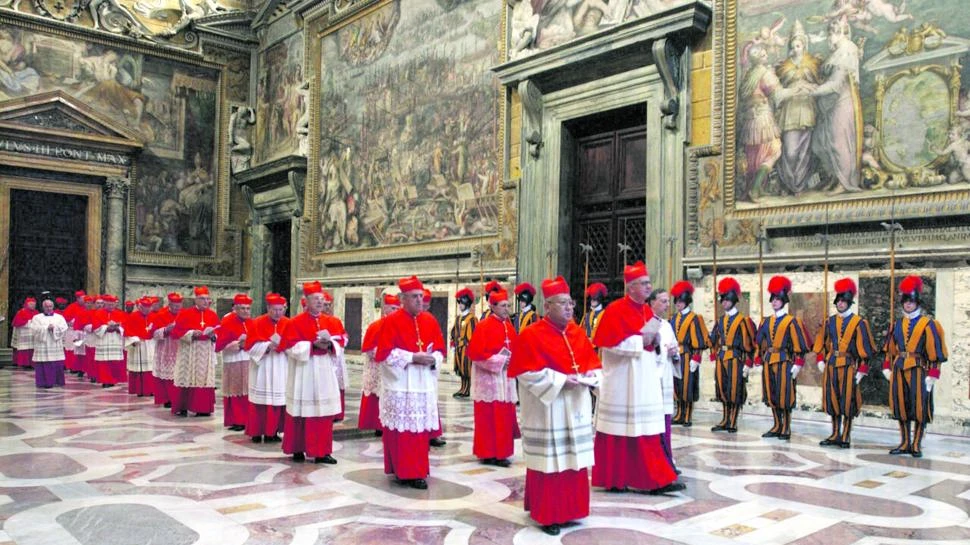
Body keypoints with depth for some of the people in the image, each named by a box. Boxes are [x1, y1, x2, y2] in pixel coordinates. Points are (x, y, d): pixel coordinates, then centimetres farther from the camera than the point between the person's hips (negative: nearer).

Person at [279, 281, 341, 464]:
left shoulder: (332, 322, 9)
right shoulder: (295, 322, -3)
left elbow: (340, 345, 5)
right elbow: (292, 347, -11)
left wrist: (329, 344, -16)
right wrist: (313, 345, -21)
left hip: (325, 372, 4)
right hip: (303, 372, -4)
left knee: (324, 412, 4)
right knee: (302, 411, 3)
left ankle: (322, 451, 10)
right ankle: (297, 449, 15)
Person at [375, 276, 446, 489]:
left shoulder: (430, 320, 9)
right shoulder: (391, 321, -7)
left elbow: (440, 349, 12)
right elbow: (385, 353, -12)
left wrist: (433, 359, -9)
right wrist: (412, 357, -17)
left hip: (424, 384, 5)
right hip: (400, 385, -5)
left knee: (421, 428, 7)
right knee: (402, 429, -2)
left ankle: (417, 470, 18)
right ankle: (403, 471, 7)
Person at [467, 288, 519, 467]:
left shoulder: (509, 326, 11)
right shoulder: (484, 326, -11)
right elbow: (475, 353, -17)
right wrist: (499, 360, -17)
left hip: (506, 378, 7)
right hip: (488, 378, -7)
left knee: (504, 417, 10)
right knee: (488, 418, -3)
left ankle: (500, 452, 19)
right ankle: (487, 454, 5)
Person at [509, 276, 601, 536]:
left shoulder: (578, 333, 9)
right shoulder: (531, 335, -11)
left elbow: (593, 363, 13)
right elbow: (529, 373, -17)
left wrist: (589, 375, -9)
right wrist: (561, 380, -21)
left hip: (576, 409, 7)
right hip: (547, 410, -7)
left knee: (574, 461, 12)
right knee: (550, 462, 0)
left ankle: (569, 509, 25)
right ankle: (547, 515, 11)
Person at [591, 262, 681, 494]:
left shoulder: (647, 311, 11)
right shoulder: (615, 310, -12)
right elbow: (610, 344, -19)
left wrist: (654, 342, -3)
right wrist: (641, 340, -16)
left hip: (645, 382, 7)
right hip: (621, 382, -7)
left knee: (648, 433, 6)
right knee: (618, 430, 3)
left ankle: (656, 480, 9)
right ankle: (612, 480, 15)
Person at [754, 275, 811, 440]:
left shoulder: (792, 321, -5)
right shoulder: (766, 321, 12)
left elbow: (799, 345, -8)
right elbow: (760, 343, 15)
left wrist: (797, 365, -13)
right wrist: (758, 361, 10)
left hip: (784, 363, -6)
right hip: (768, 363, 6)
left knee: (784, 397, -2)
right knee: (771, 396, 9)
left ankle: (786, 429, 8)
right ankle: (777, 427, 19)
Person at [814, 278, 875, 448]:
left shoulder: (859, 323, -3)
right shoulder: (829, 321, 10)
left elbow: (865, 349, -5)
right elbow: (820, 343, 17)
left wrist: (861, 370, -8)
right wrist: (820, 360, 7)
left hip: (848, 366, -4)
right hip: (830, 366, 4)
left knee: (847, 402, 0)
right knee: (832, 401, 8)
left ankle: (846, 437, 10)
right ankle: (835, 435, 20)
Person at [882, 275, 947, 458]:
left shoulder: (928, 324, -1)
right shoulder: (896, 324, 13)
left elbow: (935, 351, -5)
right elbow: (890, 349, 17)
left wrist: (932, 375, -11)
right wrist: (887, 367, 8)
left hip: (918, 370, -4)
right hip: (898, 371, 4)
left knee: (920, 408, -1)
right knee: (901, 407, 7)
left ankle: (917, 445, 8)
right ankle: (905, 443, 16)